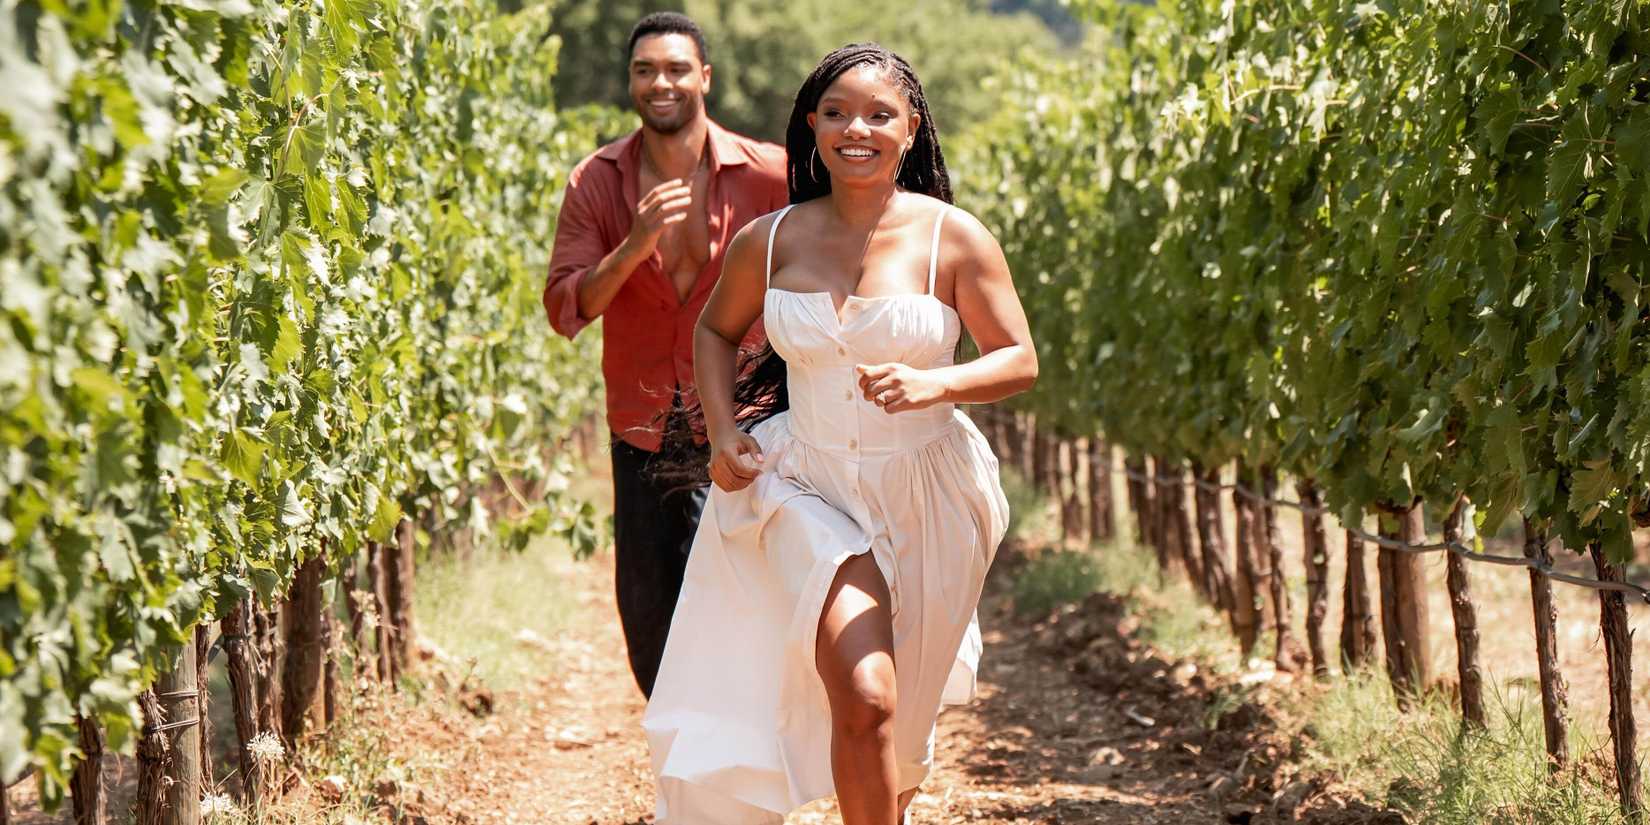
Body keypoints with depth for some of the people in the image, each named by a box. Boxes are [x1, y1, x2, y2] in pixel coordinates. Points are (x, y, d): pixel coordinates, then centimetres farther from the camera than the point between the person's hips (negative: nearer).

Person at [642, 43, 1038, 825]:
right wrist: (722, 432, 1)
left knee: (896, 726, 17)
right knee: (862, 698, -24)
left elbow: (1020, 362, -4)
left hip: (924, 498, 1)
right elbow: (715, 330, 17)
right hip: (809, 491, 0)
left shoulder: (952, 238, -7)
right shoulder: (768, 242, -1)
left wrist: (933, 385, -24)